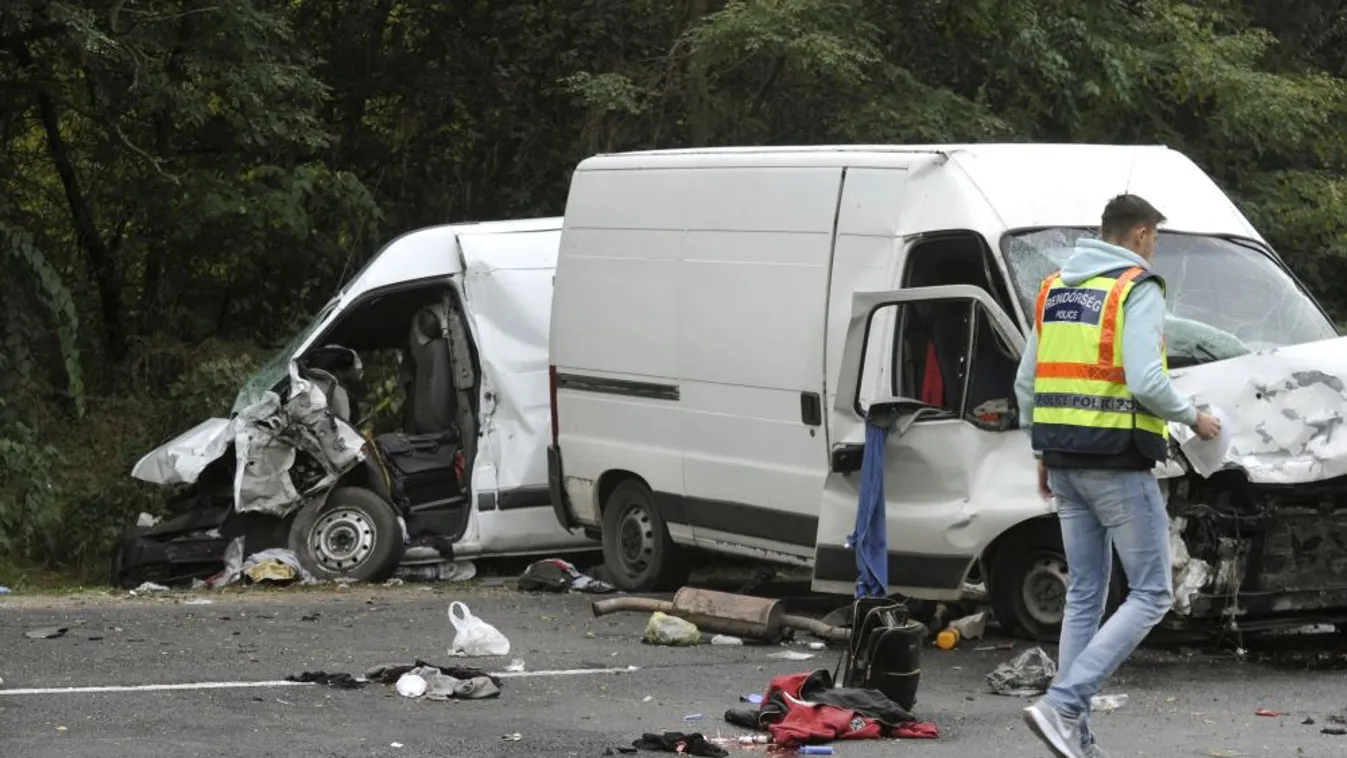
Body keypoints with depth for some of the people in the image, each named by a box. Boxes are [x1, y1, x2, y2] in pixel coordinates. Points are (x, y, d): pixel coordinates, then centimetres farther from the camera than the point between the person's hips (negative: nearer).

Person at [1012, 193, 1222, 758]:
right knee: (1151, 595, -1)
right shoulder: (1137, 289, -9)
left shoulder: (1054, 289, 13)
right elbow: (1146, 382, -20)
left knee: (1084, 596, 14)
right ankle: (1061, 705, -14)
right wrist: (1193, 419, -4)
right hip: (1119, 466, -8)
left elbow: (1026, 383, 15)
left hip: (1066, 466, 8)